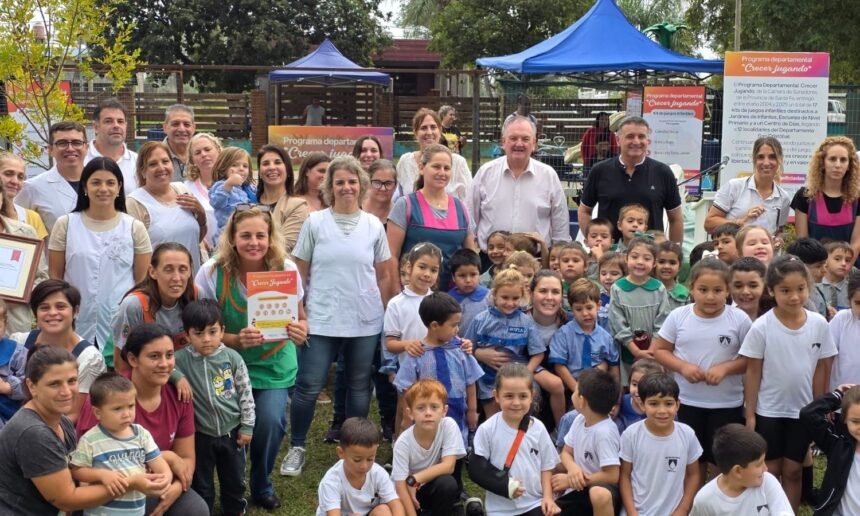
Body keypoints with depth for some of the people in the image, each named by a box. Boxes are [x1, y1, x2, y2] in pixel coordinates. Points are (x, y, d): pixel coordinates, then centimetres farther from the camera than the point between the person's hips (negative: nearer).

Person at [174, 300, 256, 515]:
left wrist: (247, 426, -2)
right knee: (201, 484, 14)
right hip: (201, 435, -1)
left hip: (231, 431, 2)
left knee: (235, 479, 19)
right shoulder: (181, 360, -14)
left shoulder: (232, 358, -10)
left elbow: (245, 393, -4)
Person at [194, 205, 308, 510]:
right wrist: (236, 340, -28)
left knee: (271, 421, -16)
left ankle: (261, 487, 16)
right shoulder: (212, 272, -15)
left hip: (275, 364, 1)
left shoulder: (286, 269, -13)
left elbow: (300, 320, -1)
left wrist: (299, 332, -24)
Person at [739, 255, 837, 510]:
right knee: (769, 471, 9)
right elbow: (753, 372, -9)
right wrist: (750, 414, -7)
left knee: (792, 471, 13)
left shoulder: (819, 324, -8)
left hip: (802, 410, 2)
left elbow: (821, 369, 1)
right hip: (768, 411, -2)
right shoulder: (761, 327, -16)